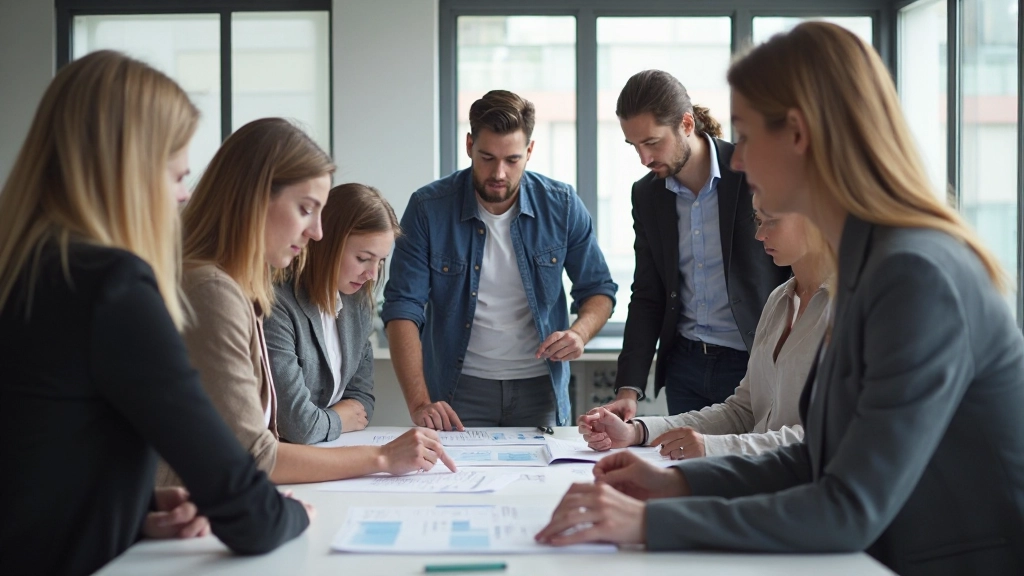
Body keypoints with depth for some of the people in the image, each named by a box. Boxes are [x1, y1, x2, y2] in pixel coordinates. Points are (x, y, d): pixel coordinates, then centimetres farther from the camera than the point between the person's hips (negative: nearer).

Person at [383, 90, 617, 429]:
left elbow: (598, 290, 5)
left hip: (540, 386, 2)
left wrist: (579, 333, -18)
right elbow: (403, 308, -13)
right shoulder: (428, 208, -10)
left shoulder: (562, 206, -5)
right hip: (459, 389, -1)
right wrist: (419, 403, -25)